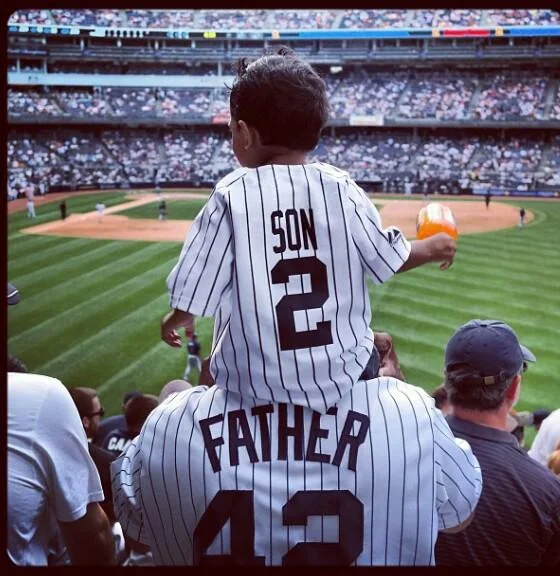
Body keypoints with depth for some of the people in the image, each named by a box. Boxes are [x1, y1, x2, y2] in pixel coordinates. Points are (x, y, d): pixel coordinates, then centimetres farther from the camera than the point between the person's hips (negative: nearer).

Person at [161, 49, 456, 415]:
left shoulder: (231, 196, -13)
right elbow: (390, 260, 6)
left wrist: (177, 319, 14)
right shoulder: (340, 187, -6)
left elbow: (194, 296, -9)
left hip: (256, 385, -2)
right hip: (342, 376, 3)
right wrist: (431, 248, 27)